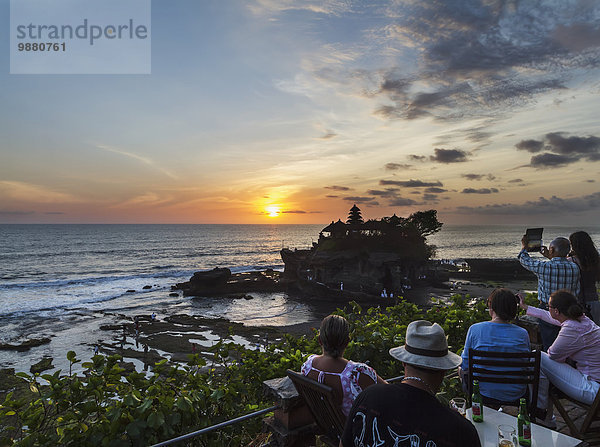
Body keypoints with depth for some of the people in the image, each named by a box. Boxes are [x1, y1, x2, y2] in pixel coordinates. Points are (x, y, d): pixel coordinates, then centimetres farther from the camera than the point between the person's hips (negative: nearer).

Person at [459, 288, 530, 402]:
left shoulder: (475, 329, -16)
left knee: (461, 369, 27)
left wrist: (461, 369, 15)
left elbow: (465, 366, -8)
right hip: (515, 394, 3)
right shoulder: (523, 334, -11)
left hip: (485, 392, -2)